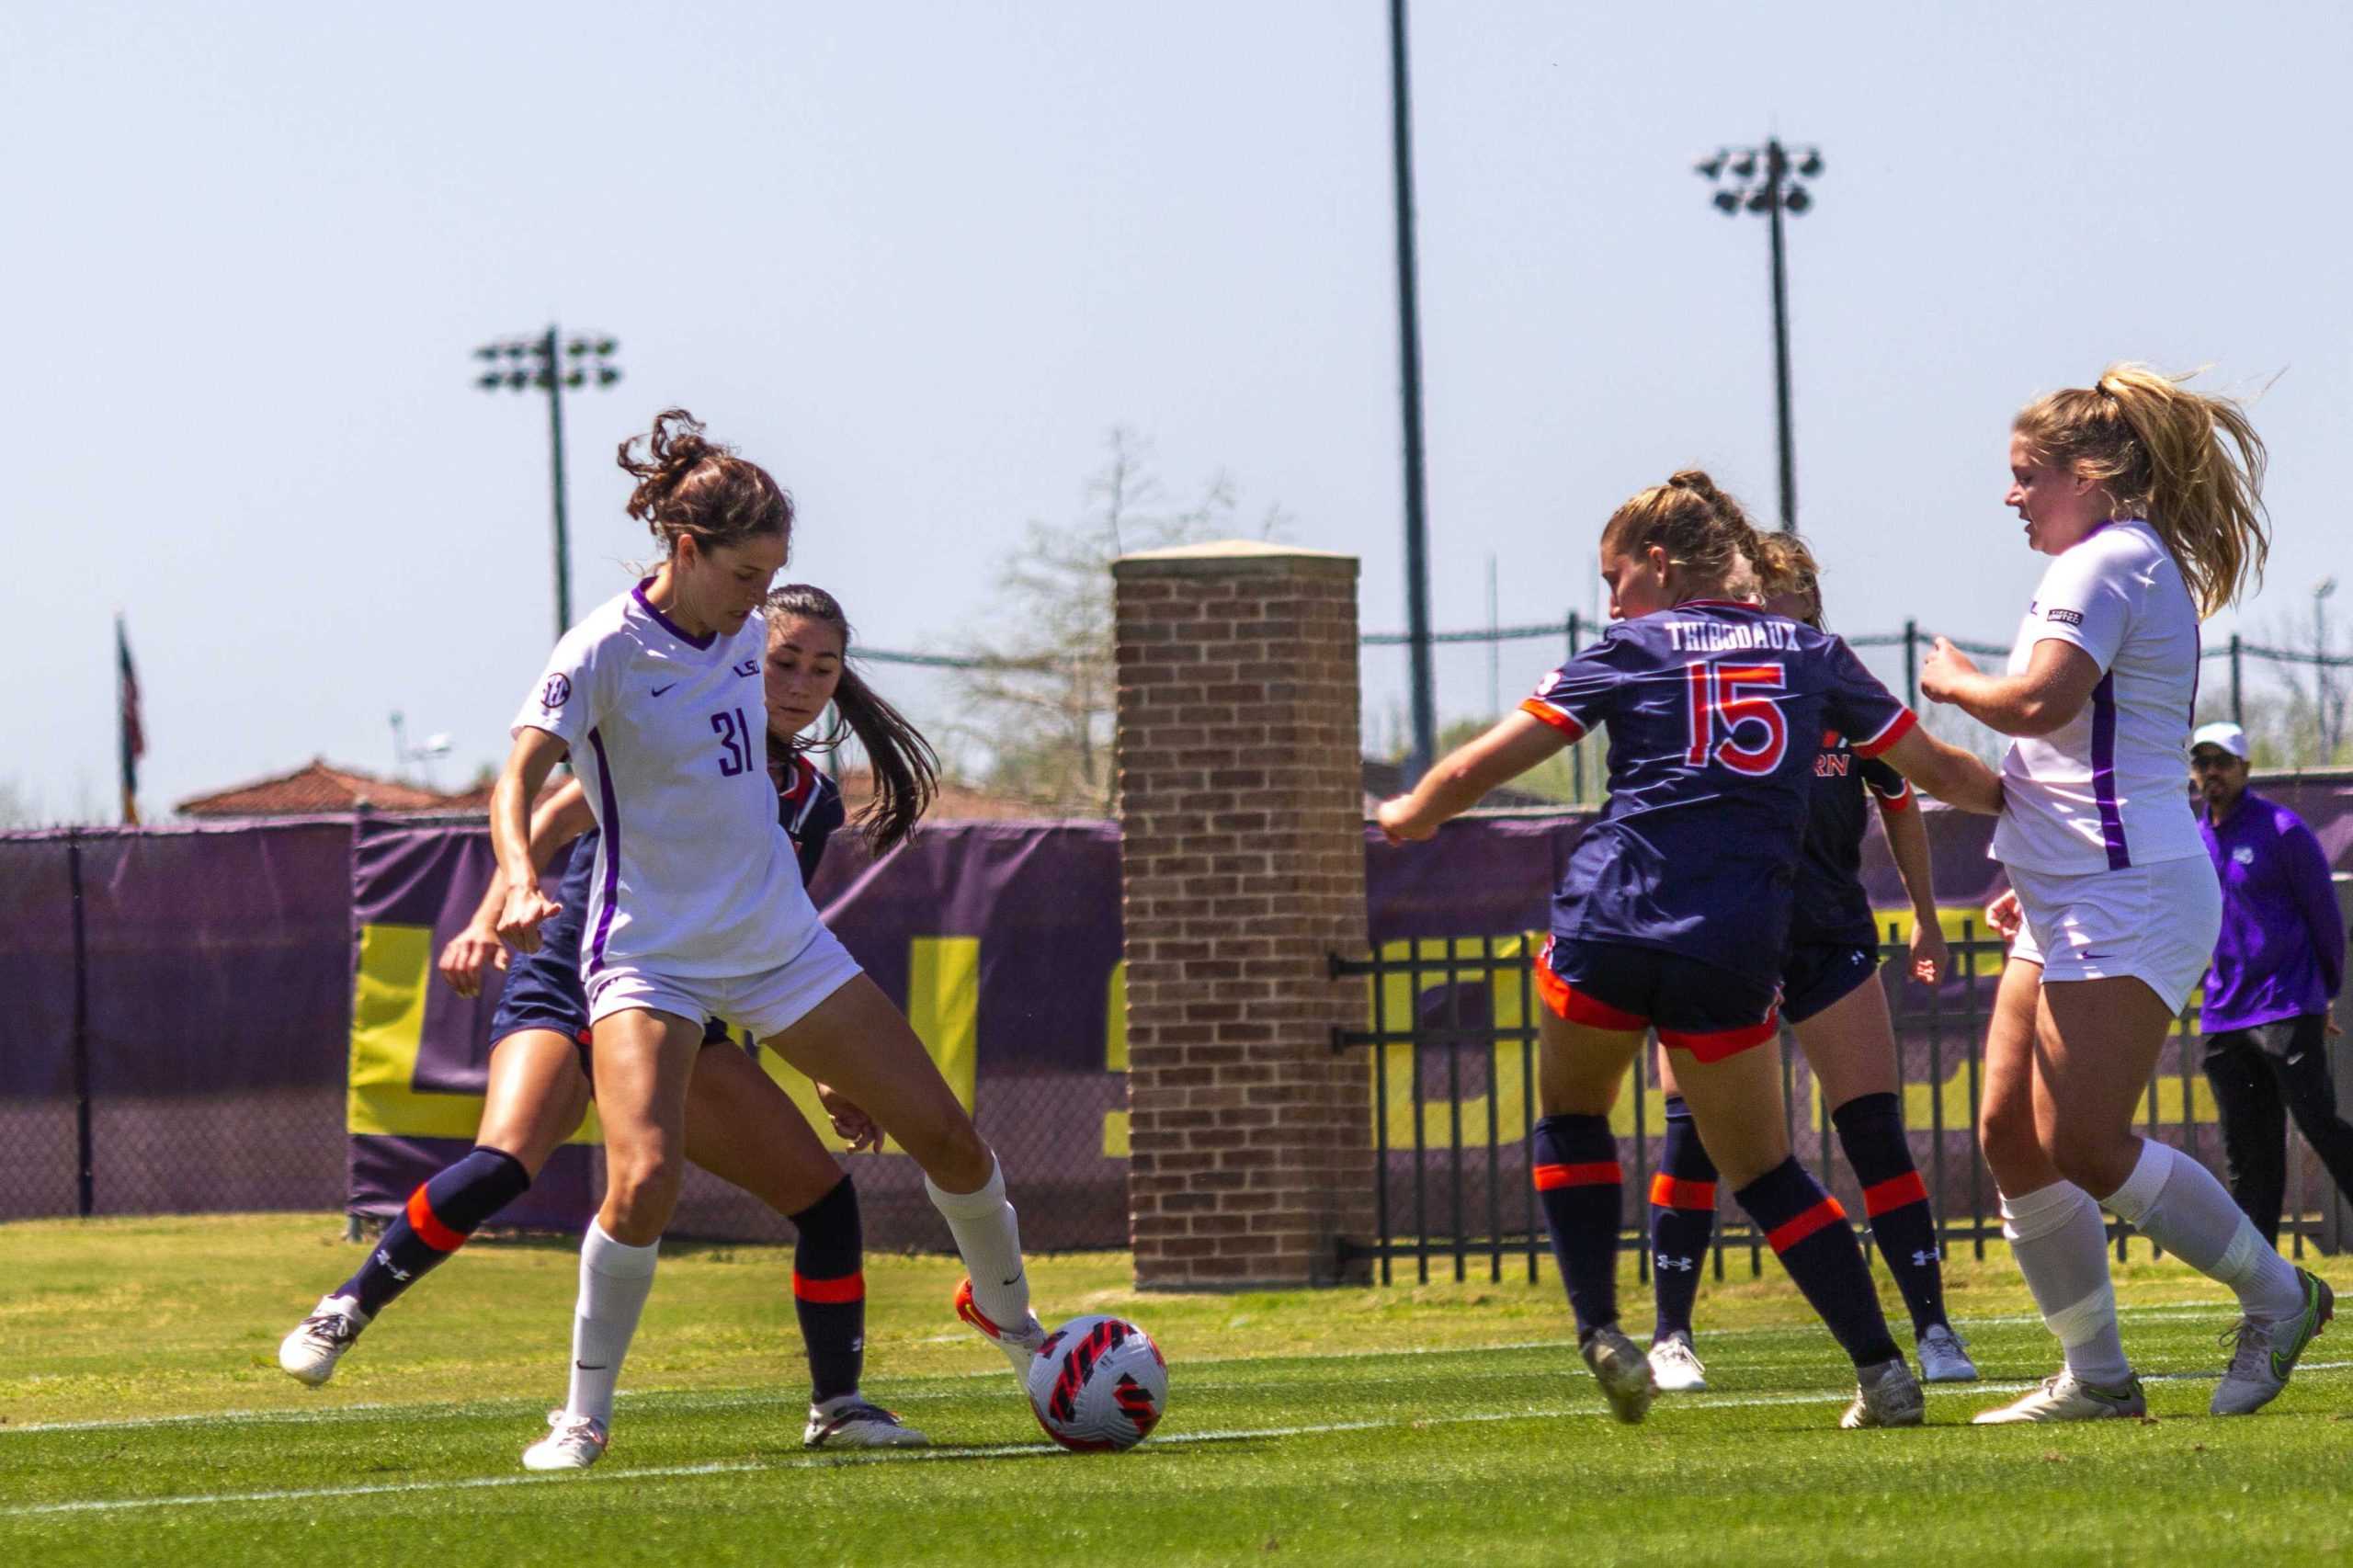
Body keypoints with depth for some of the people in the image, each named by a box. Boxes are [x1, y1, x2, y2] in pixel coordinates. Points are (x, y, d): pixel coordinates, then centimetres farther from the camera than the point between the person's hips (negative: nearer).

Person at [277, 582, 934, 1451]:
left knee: (822, 1190, -2)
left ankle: (837, 1405, 12)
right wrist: (491, 917, -34)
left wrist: (826, 1072, 18)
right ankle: (343, 1313, -17)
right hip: (566, 989, -6)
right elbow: (559, 813, -19)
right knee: (502, 1164, -31)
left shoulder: (811, 800, 10)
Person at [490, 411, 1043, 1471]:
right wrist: (520, 884, -42)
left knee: (945, 1134, 6)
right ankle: (584, 1418, -10)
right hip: (651, 957, -6)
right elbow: (520, 778, -24)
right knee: (643, 1180, -26)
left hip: (779, 944, 6)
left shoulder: (747, 632, 4)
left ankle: (1003, 1311, 35)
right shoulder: (607, 651, -16)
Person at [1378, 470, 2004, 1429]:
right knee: (1763, 1171, 13)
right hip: (1736, 945, 2)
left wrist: (1410, 816, 27)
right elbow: (1940, 772, 22)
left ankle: (1599, 1332, 8)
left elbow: (1475, 770, 6)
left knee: (1571, 1116, 23)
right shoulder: (1811, 654, 15)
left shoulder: (1630, 652, 8)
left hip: (1607, 918, -2)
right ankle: (1881, 1370, 2)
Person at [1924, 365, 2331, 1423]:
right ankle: (2094, 1375, 6)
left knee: (2085, 1145, -14)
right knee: (2011, 1132, 4)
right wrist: (2038, 878, 26)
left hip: (2128, 899, -11)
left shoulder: (2110, 561, -11)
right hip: (2074, 903, 11)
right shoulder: (2132, 566, 21)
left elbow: (2040, 700, -26)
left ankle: (2275, 1297, -1)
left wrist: (1954, 681, -6)